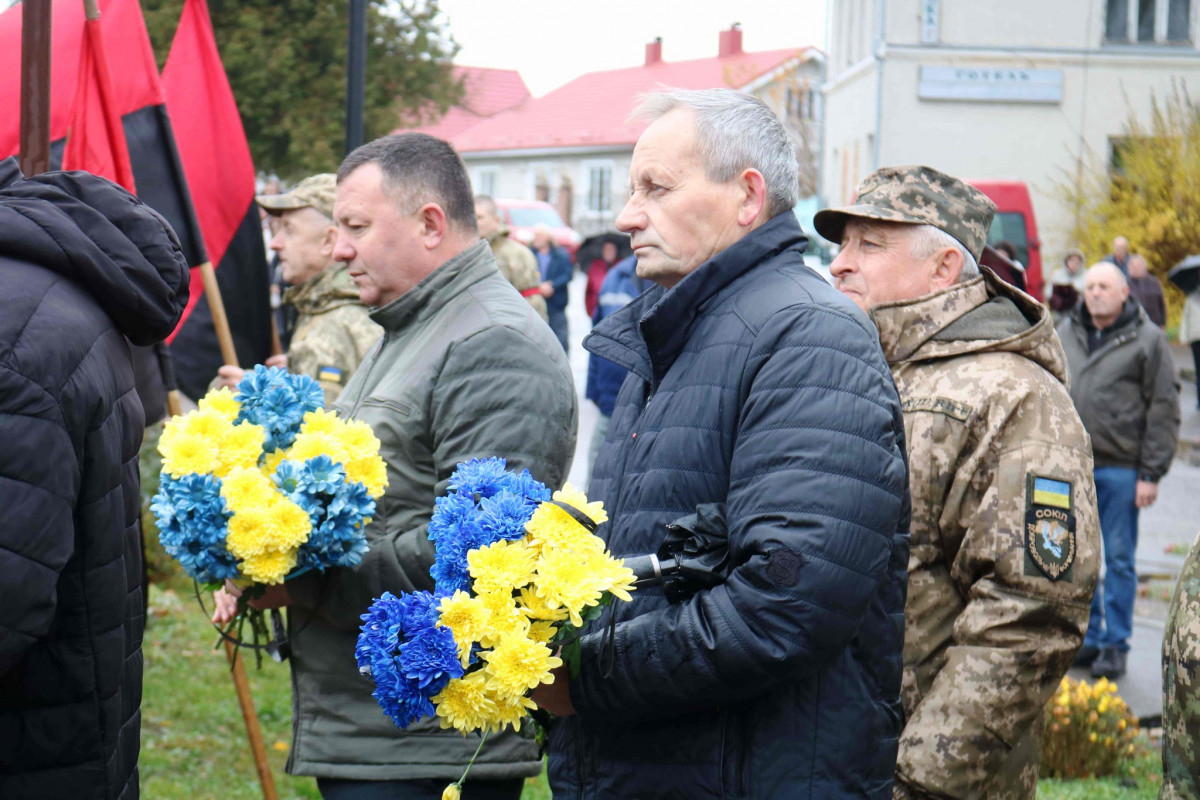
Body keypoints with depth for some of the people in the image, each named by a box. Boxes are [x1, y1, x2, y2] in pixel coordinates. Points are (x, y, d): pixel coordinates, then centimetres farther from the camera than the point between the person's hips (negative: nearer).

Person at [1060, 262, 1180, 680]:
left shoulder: (1147, 340, -3)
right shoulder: (1065, 334, 10)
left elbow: (1164, 411, -3)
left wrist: (1151, 474, -8)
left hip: (1120, 468, -4)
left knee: (1118, 559, 2)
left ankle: (1115, 645, 10)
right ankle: (1087, 638, 20)